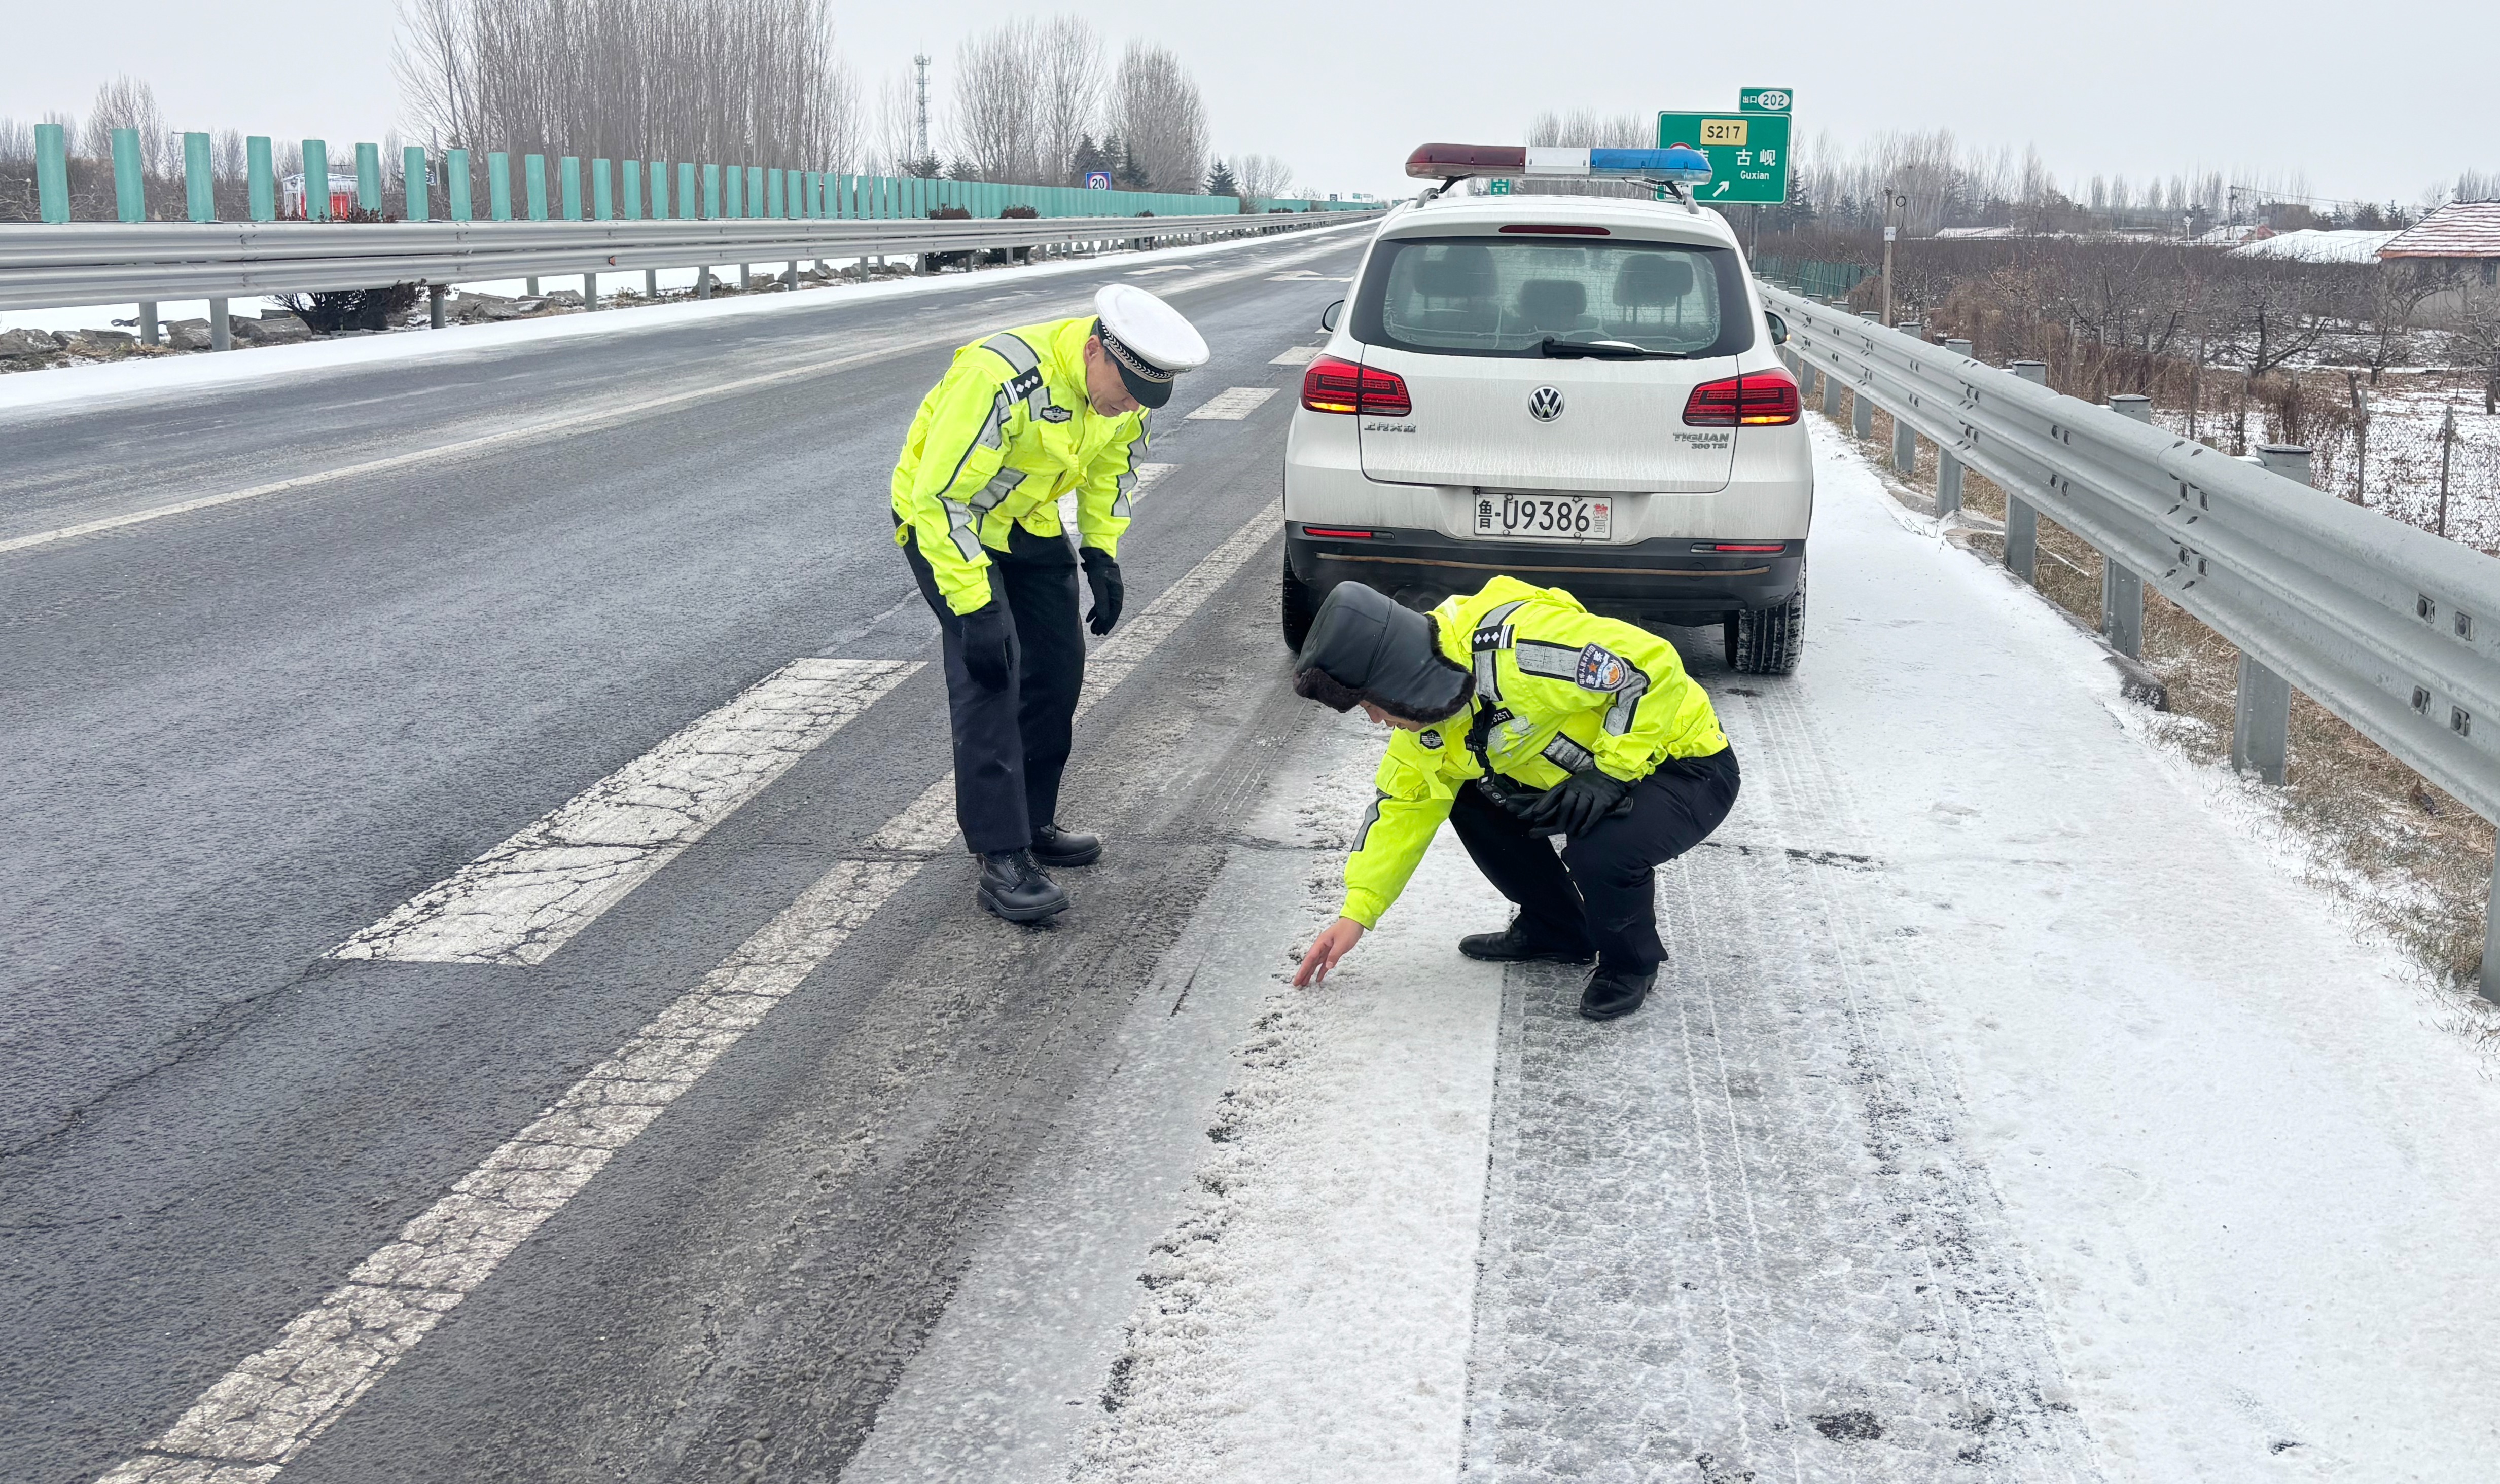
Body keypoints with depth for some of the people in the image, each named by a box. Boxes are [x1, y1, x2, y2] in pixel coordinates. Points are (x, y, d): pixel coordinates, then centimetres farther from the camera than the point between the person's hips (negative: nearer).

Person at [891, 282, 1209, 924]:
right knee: (988, 675, -16)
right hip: (943, 517, -7)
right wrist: (974, 609, -34)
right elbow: (942, 497, -34)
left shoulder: (1123, 378, -14)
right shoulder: (1001, 381, -38)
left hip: (1029, 521, 7)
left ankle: (1031, 822, 24)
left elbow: (1114, 462, 8)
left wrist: (1102, 551, 0)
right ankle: (1002, 860, -15)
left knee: (1058, 667, 8)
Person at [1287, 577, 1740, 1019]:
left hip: (1690, 767, -9)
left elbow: (1653, 665, -32)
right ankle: (1556, 930, 18)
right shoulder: (1428, 708, -3)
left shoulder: (1514, 649, -34)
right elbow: (1404, 805, 7)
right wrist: (1356, 914, 3)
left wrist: (1612, 772, -30)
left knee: (1600, 852, -33)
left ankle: (1631, 963, -1)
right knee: (1472, 798, 1)